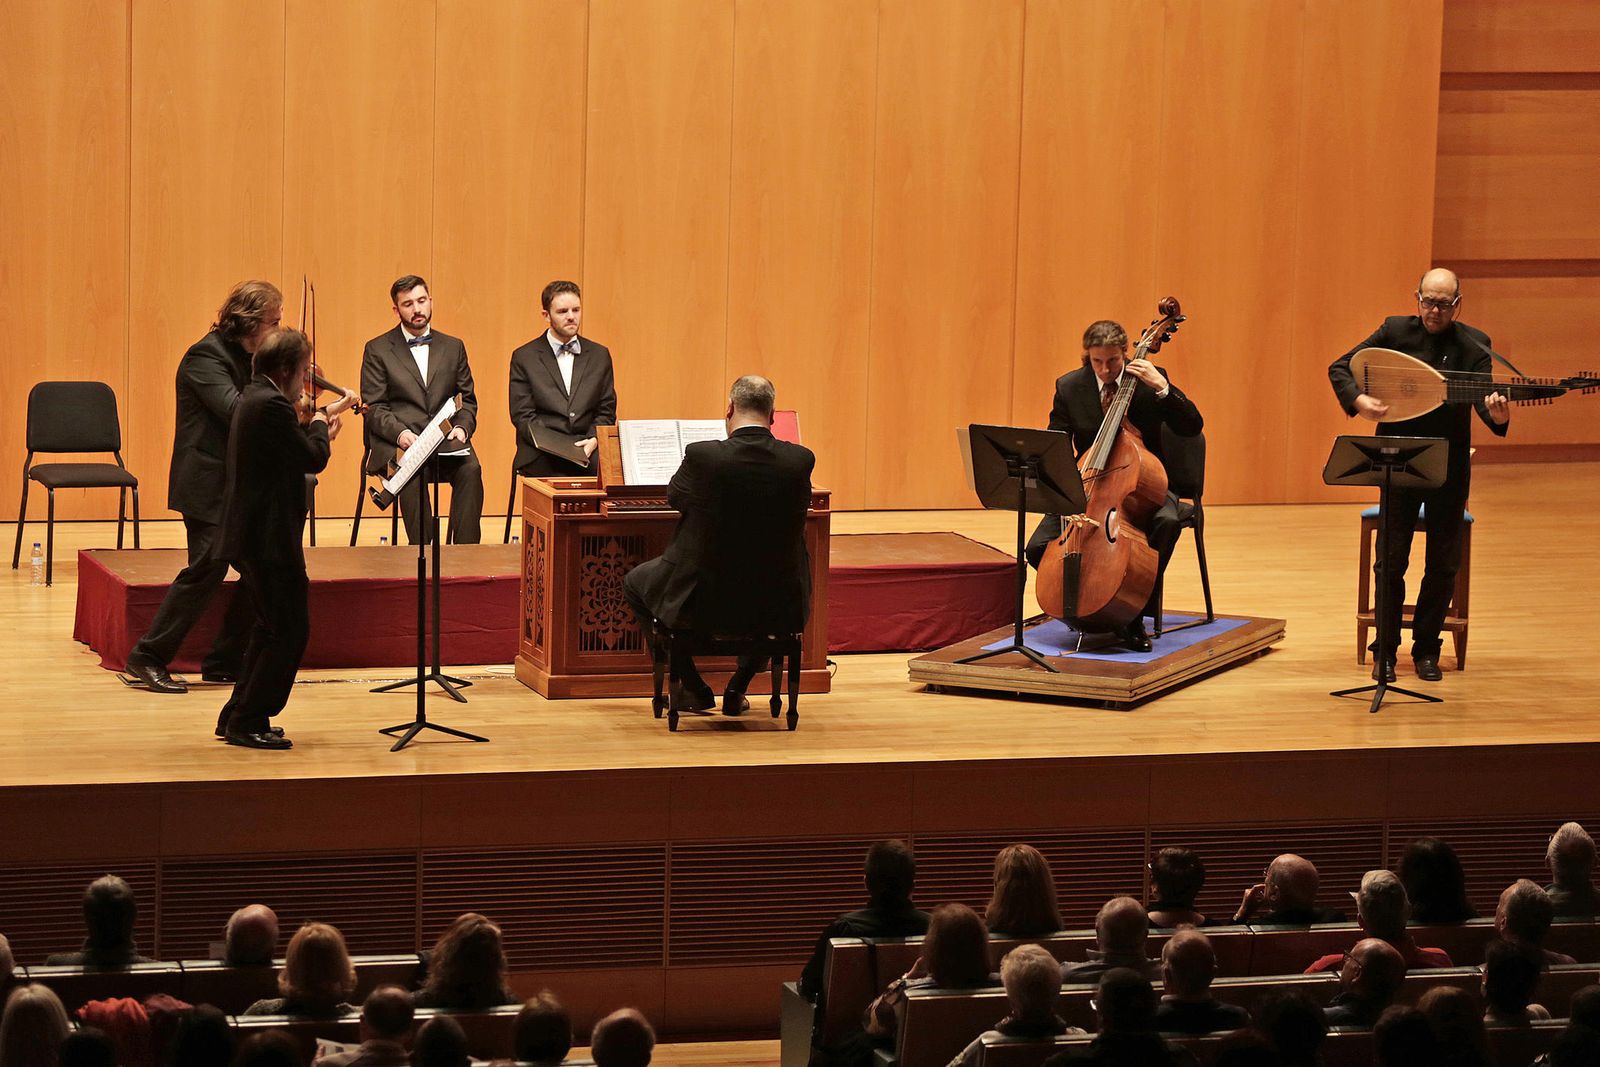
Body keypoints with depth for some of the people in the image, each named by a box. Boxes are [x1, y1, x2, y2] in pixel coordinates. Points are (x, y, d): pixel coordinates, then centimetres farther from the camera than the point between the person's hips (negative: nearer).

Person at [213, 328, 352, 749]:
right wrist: (321, 421, 1)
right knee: (290, 632, -4)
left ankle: (236, 717, 24)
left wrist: (318, 428, 13)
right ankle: (247, 723, 0)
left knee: (272, 628, 20)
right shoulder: (271, 405, -20)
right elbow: (313, 459, -15)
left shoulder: (253, 398, 13)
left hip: (249, 536, 11)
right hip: (269, 537, -11)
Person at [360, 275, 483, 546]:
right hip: (397, 443, -2)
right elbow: (374, 407, 2)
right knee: (411, 472, -36)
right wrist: (400, 432, -17)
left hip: (445, 441, 3)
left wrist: (461, 427, -3)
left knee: (471, 469, -30)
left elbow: (468, 400, 19)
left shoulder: (453, 347, 19)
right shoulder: (377, 350, 9)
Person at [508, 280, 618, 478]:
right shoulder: (524, 357, 7)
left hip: (588, 455, 2)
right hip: (542, 459, -2)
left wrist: (593, 441, -8)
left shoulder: (599, 355, 15)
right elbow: (522, 415, 1)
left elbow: (606, 411, 13)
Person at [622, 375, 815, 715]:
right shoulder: (800, 461, -9)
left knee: (636, 582, 28)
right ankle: (737, 688, 33)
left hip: (701, 602, -3)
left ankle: (692, 688, 25)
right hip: (775, 608, 3)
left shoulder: (702, 456, -17)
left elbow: (674, 498, 4)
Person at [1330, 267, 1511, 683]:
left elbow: (1483, 400, -17)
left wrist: (1498, 416, -41)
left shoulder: (1473, 345, -5)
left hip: (1449, 466, 1)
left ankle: (1426, 649, 18)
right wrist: (1358, 399, -20)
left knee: (1443, 564, 5)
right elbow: (1339, 368, 0)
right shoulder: (1395, 331, -4)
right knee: (1391, 561, -1)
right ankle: (1385, 651, 10)